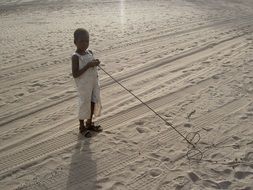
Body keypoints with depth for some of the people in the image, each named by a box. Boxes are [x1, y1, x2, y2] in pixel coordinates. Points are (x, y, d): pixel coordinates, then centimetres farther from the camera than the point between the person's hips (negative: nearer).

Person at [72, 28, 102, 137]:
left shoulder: (90, 53, 3)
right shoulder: (75, 57, -18)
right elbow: (75, 74, -24)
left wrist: (96, 64, -2)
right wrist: (88, 66, -27)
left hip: (94, 83, 7)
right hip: (83, 86, -7)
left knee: (94, 103, 15)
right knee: (84, 105, 5)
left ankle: (89, 123, 35)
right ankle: (82, 127, 24)